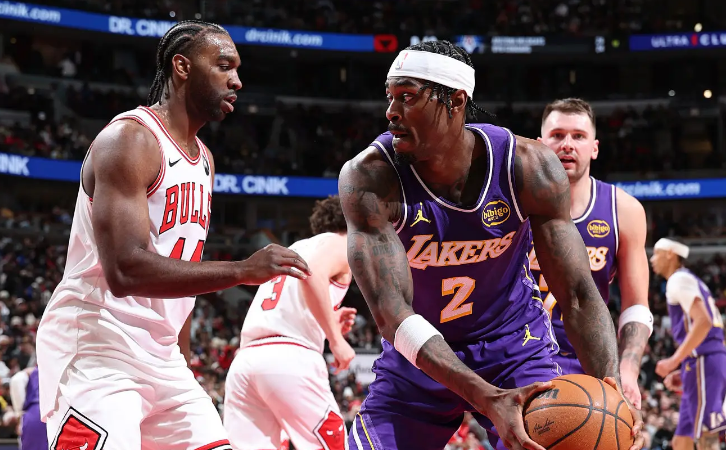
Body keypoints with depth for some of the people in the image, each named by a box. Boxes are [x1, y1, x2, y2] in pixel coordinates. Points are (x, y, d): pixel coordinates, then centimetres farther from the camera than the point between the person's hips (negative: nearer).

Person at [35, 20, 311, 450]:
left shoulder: (203, 159, 16)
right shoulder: (130, 140, -14)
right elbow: (125, 271, -26)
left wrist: (183, 363, 19)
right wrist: (242, 270, -27)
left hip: (161, 355, 9)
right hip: (97, 349, -9)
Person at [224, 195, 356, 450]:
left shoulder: (293, 250, 32)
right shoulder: (341, 243, 9)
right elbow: (312, 275, -14)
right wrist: (336, 339, -12)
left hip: (245, 360, 7)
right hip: (290, 359, -7)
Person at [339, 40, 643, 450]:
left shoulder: (529, 167, -20)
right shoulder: (368, 178, -24)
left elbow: (578, 294, -18)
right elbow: (392, 311, -30)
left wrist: (609, 390, -37)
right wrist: (485, 399, -43)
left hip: (515, 346, 0)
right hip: (417, 356, 0)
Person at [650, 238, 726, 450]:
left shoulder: (680, 279, -5)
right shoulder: (693, 281, 26)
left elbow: (703, 322, -19)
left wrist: (675, 360, -18)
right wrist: (683, 373, 21)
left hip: (703, 362, -10)